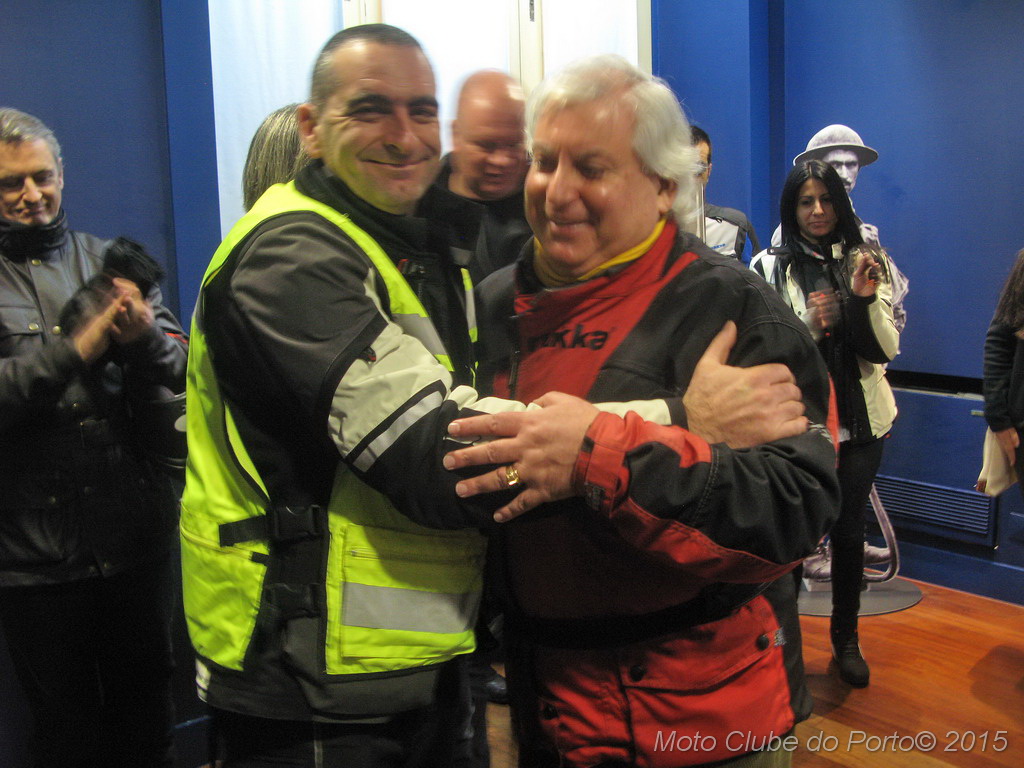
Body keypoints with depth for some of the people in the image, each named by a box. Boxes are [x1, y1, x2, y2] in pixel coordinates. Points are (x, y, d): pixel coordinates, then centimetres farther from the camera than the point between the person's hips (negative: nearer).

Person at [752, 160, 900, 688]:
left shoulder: (866, 262, 4)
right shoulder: (769, 267, -4)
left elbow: (884, 351, -1)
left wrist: (865, 298, -17)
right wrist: (808, 327, -21)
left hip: (859, 419, 3)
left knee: (849, 531, 12)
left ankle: (846, 639, 30)